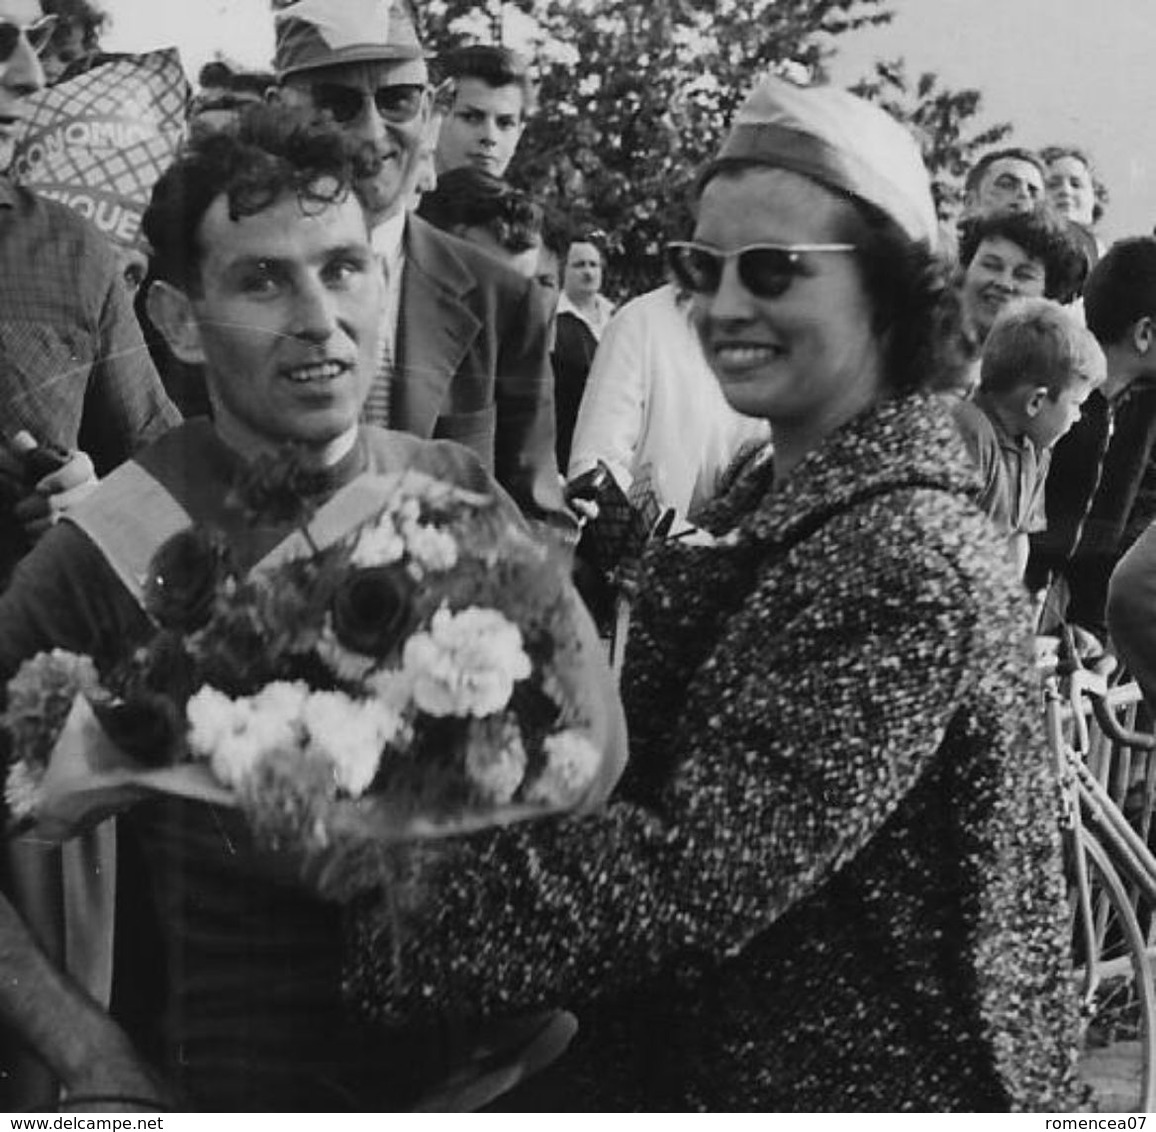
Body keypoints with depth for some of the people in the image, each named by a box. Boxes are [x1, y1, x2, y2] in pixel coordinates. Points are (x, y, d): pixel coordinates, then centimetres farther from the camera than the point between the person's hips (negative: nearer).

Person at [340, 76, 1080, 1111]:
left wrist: (370, 914, -24)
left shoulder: (909, 566, -23)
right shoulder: (779, 501, 6)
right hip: (714, 1061, 8)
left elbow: (696, 872, -26)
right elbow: (666, 785, 5)